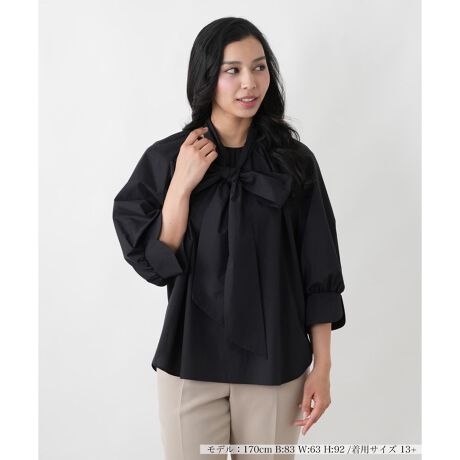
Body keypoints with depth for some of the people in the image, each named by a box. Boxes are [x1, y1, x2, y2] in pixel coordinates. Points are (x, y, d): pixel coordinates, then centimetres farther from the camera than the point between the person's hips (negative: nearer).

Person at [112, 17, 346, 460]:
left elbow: (318, 273, -1)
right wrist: (182, 185, -16)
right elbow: (152, 262, -7)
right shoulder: (165, 158, -3)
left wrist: (322, 367, -3)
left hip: (275, 363, 1)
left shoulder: (294, 161, -3)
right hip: (191, 359, 0)